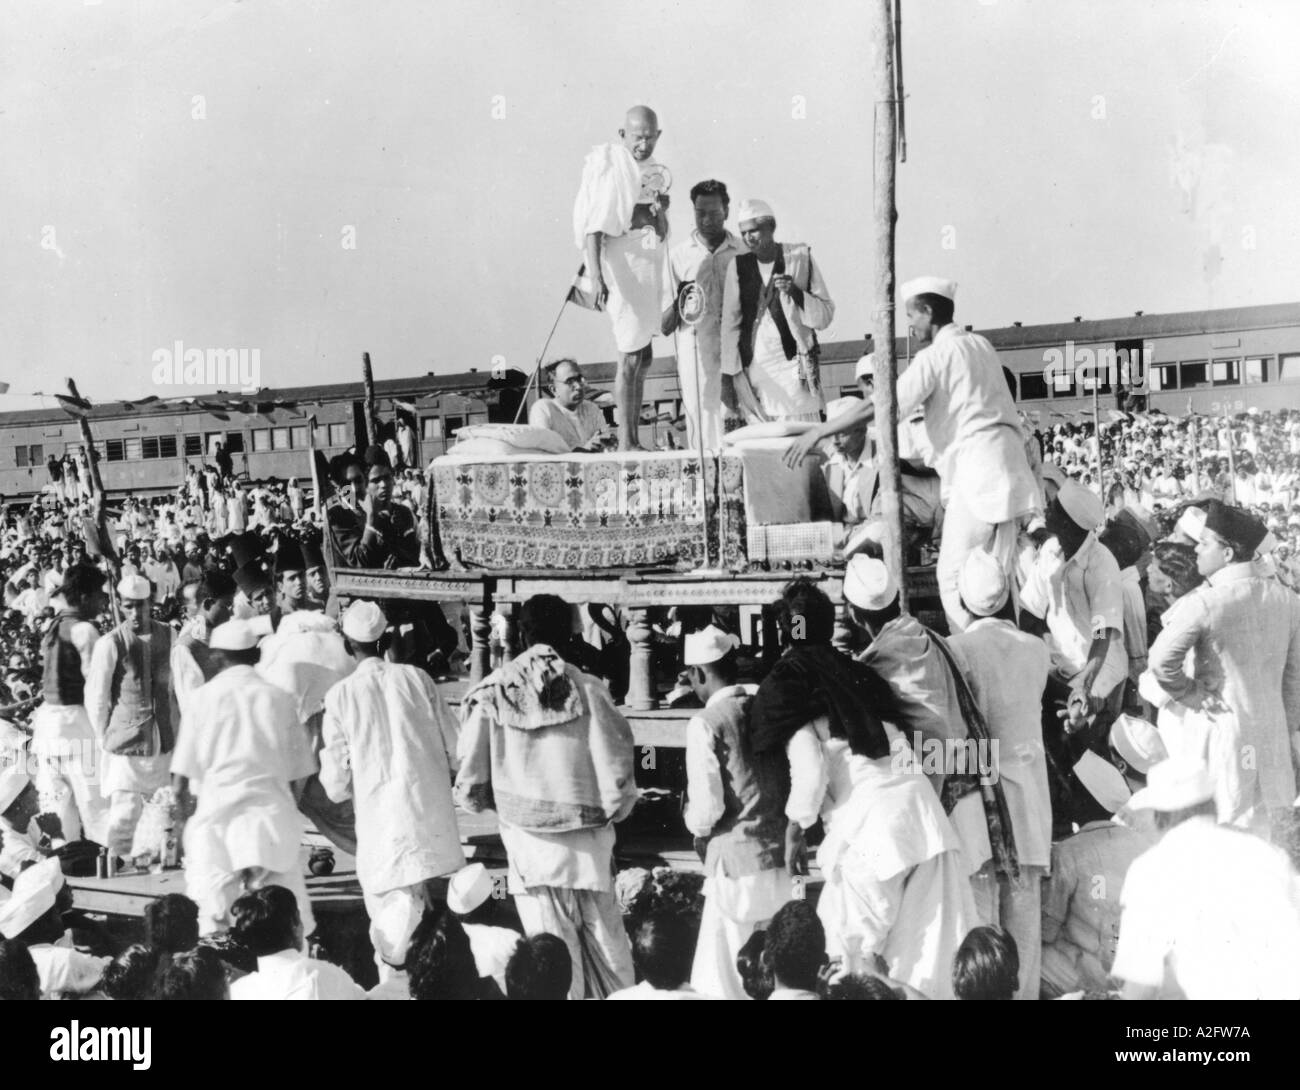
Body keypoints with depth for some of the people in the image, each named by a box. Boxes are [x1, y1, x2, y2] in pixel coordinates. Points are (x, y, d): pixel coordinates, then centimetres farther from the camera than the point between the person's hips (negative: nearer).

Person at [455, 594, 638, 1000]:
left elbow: (470, 787, -4)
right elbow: (618, 776, -8)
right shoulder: (588, 690, -8)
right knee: (607, 949, 15)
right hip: (588, 846, 0)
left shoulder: (492, 693, -6)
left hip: (531, 847, 0)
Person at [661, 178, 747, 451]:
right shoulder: (679, 255, 8)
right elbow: (664, 327, 7)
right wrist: (678, 304, -13)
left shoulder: (744, 252, 9)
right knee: (703, 428, -5)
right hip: (696, 358, 0)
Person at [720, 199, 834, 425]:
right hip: (753, 370, 1)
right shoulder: (738, 266, 7)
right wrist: (728, 375, -2)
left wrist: (795, 292, -11)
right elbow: (730, 323, 4)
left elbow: (825, 315, 6)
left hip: (794, 368, -1)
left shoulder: (800, 257, 4)